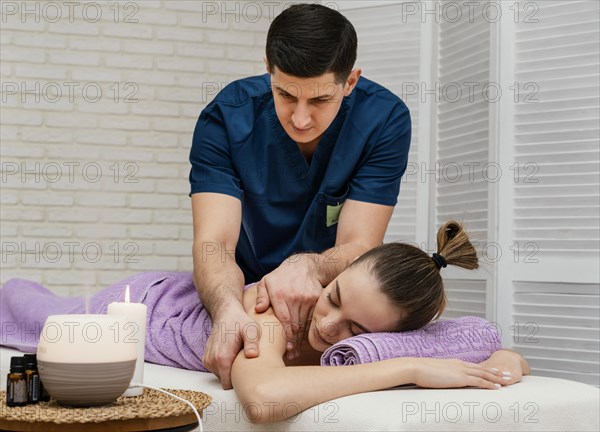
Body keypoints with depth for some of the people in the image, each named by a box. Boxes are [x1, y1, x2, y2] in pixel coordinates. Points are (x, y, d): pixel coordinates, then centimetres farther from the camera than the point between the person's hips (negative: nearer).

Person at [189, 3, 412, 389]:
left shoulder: (385, 120, -18)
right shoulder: (226, 118, -17)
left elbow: (359, 246, -20)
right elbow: (214, 242, -26)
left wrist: (309, 267, -43)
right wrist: (229, 310, -49)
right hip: (246, 297, 2)